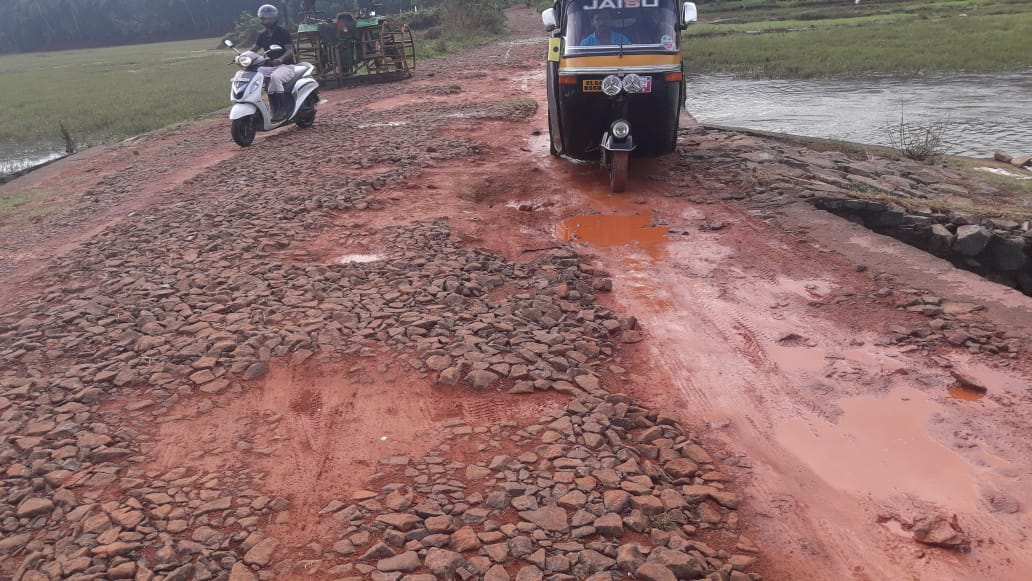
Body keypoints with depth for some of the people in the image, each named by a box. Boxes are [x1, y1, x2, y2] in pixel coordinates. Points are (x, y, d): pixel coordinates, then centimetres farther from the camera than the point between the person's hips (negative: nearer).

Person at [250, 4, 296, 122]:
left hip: (285, 66, -7)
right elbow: (254, 49, 14)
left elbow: (290, 50, -16)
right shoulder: (263, 35, 14)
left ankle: (281, 111, -33)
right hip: (270, 67, 7)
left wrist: (281, 59, -37)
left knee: (275, 78, -40)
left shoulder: (283, 32, -5)